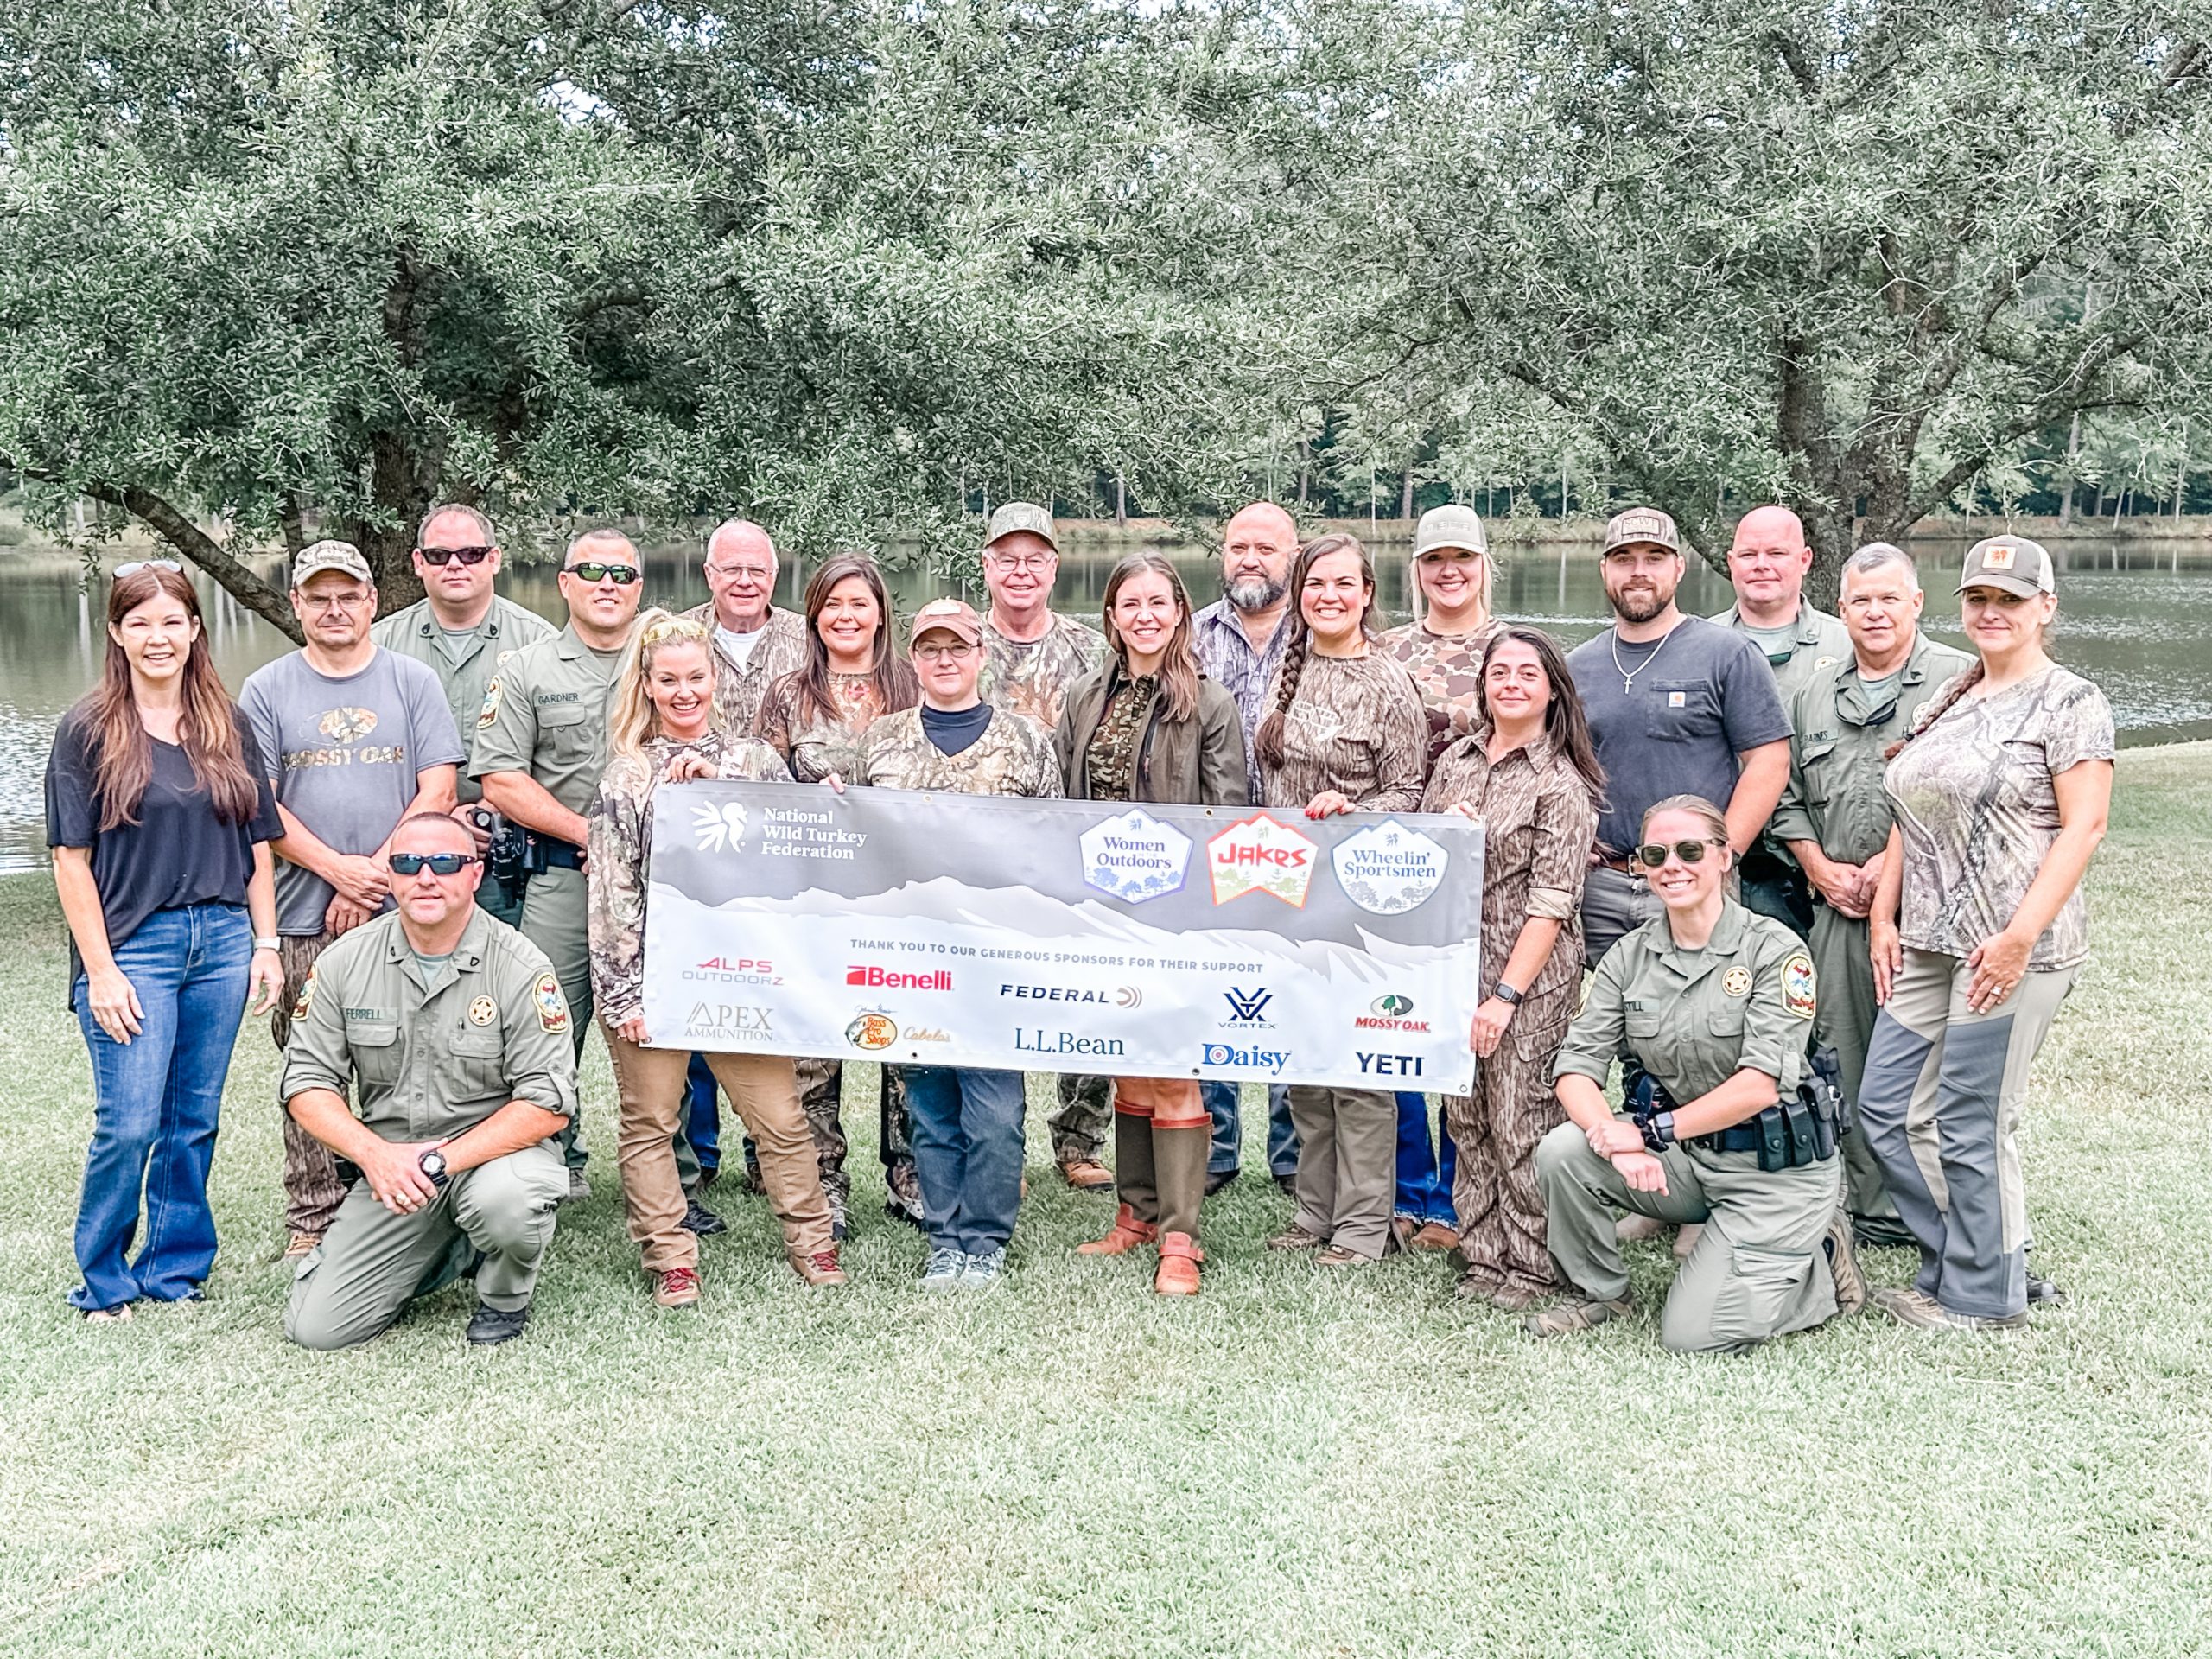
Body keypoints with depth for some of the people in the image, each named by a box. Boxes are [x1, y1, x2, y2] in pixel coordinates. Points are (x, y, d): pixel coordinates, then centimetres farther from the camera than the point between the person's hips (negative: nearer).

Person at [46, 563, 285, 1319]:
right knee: (128, 1123, -4)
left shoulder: (228, 726, 9)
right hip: (132, 945, -3)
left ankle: (175, 1269, 23)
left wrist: (265, 944, 5)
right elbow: (71, 858, -4)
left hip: (221, 942, 4)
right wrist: (100, 969, -10)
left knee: (194, 1121, 10)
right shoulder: (87, 730, -2)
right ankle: (103, 1280, 15)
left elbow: (258, 844, 12)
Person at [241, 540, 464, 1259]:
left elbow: (438, 792, 0)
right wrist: (340, 870, -11)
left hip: (404, 913, 0)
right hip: (304, 917, 0)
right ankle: (311, 1219, 15)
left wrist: (377, 875, -9)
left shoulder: (413, 682, 7)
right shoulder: (266, 691, 7)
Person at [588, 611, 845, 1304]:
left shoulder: (754, 758, 9)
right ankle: (670, 1257, 17)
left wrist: (714, 783, -9)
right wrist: (623, 991, -6)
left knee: (779, 1114, 1)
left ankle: (810, 1239, 17)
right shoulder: (626, 774, 4)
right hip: (652, 968, -1)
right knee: (649, 1122, 5)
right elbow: (611, 891, 0)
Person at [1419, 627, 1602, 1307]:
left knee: (1520, 1122, -1)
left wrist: (1506, 995, -16)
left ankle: (1529, 1265, 13)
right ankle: (1482, 1256, 21)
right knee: (1465, 1118, 9)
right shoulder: (1456, 760, 10)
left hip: (1530, 973, -5)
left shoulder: (1562, 783, -6)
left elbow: (1551, 901, -11)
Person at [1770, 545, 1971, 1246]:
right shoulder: (1814, 695, 17)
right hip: (1839, 910, 5)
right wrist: (1823, 870, 5)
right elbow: (1786, 799, 19)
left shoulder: (1959, 681, -1)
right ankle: (1876, 1213, 18)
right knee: (1849, 1066, 7)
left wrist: (1895, 863, -12)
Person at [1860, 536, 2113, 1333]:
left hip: (2011, 948, -8)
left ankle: (1983, 1297, 16)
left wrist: (2019, 936, -20)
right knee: (1887, 1108, 8)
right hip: (1927, 942, 8)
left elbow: (2084, 826, -12)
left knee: (1971, 1126, -2)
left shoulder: (2069, 701, -4)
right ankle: (1979, 1261, 22)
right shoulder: (1949, 700, 17)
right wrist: (1884, 915, 9)